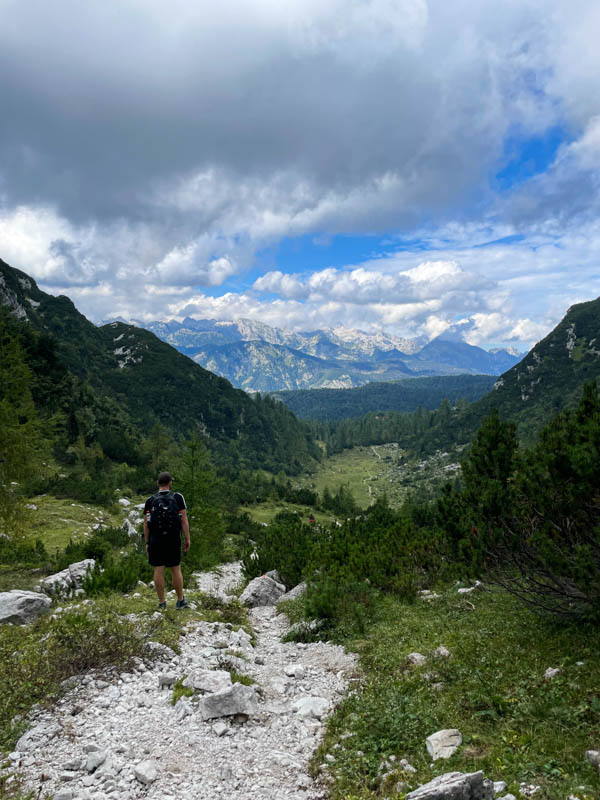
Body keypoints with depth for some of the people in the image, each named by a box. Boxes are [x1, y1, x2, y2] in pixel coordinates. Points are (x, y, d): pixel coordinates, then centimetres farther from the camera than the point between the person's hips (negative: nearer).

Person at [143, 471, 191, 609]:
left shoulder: (150, 501, 0)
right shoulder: (178, 497, -5)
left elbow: (146, 524, 0)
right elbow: (184, 520, -7)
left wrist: (147, 543, 8)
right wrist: (187, 539, 0)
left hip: (155, 540, 1)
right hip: (173, 540, -1)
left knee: (158, 570, 6)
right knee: (175, 569, 9)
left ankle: (162, 602, 11)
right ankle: (180, 600, 18)